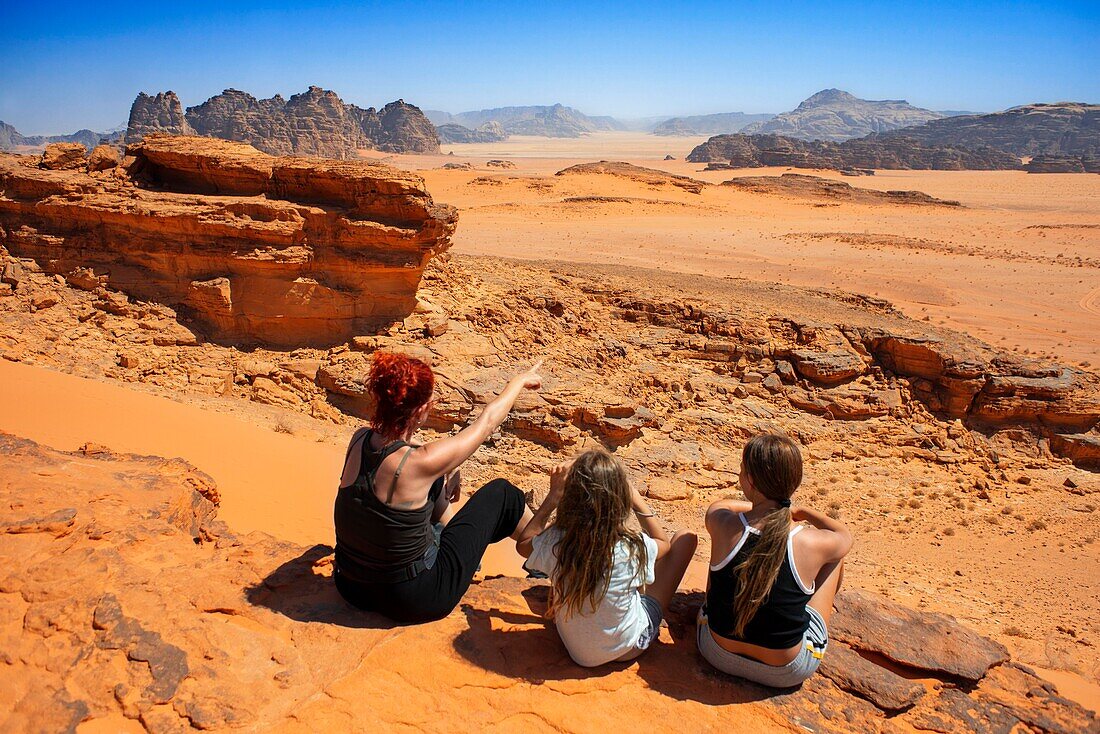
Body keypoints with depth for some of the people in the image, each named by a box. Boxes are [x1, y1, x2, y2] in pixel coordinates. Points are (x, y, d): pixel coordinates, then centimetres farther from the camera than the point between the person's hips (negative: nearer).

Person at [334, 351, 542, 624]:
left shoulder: (359, 439, -11)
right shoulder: (419, 463, -28)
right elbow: (487, 420, -13)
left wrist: (443, 476, 9)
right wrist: (521, 380, 3)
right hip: (414, 602, -6)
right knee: (501, 493, 6)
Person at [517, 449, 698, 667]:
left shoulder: (555, 542, -28)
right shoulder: (632, 548, -32)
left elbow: (523, 544, -1)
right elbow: (663, 542, -5)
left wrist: (553, 497, -7)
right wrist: (636, 498, -9)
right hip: (629, 647, -2)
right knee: (685, 538, 5)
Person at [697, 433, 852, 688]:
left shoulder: (723, 525, -20)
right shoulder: (813, 544, -22)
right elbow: (845, 536, 5)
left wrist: (755, 506, 21)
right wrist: (804, 511, 19)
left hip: (717, 653, 1)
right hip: (786, 672, -1)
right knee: (834, 556, 12)